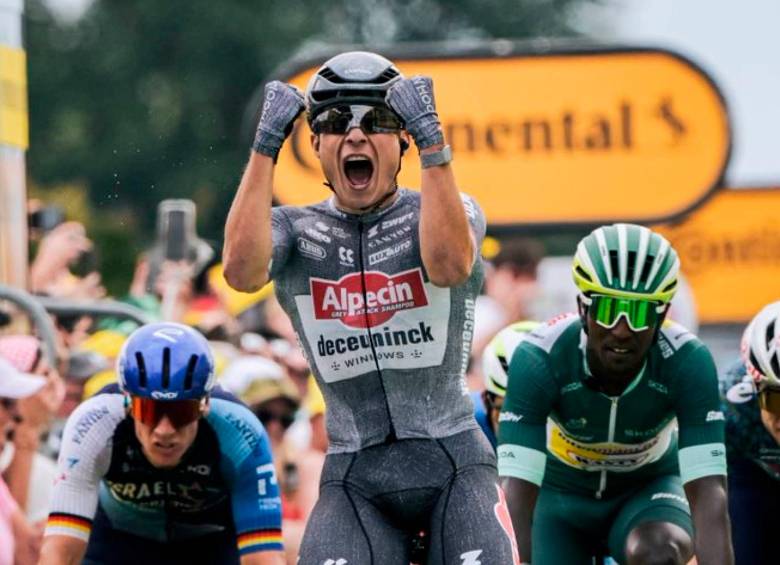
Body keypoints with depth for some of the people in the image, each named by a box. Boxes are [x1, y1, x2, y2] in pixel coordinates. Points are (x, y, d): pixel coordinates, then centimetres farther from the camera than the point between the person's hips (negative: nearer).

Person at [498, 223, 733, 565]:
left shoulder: (687, 362, -30)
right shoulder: (538, 359, -31)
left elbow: (707, 492, -35)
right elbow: (518, 494, -36)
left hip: (648, 489, 0)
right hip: (563, 495, 1)